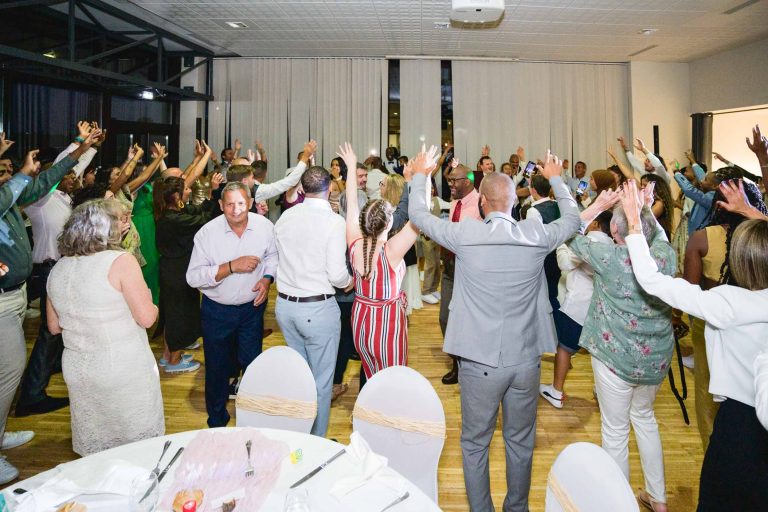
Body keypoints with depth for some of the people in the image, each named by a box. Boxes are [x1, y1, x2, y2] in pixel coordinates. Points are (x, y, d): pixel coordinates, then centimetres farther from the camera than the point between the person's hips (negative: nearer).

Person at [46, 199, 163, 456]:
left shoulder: (58, 269, 3)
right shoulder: (121, 262, -16)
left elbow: (54, 326, 12)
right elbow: (146, 317, -18)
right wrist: (152, 306, 3)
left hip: (76, 368, 6)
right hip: (124, 369, -6)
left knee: (94, 448, 21)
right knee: (140, 452, 12)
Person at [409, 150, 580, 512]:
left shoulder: (465, 234, -14)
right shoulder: (537, 235, -7)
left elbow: (418, 214, 2)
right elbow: (572, 219, 15)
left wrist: (419, 176, 19)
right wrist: (556, 179, 30)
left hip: (479, 362, -3)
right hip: (526, 359, 3)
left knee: (475, 444, 15)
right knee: (521, 442, 21)